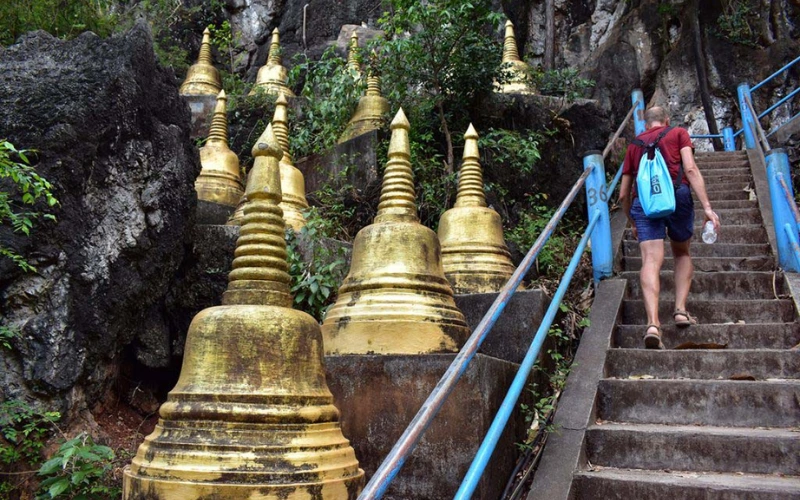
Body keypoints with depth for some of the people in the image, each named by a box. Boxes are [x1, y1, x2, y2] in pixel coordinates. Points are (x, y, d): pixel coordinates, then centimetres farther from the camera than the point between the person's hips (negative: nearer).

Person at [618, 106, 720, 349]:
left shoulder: (634, 145, 27)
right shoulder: (678, 133, 20)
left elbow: (623, 194, 25)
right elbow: (691, 169, 1)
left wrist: (633, 224, 39)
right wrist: (707, 207, -4)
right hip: (676, 194, -1)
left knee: (651, 261, -10)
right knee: (682, 253, 21)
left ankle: (653, 323, -27)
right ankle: (681, 309, 7)